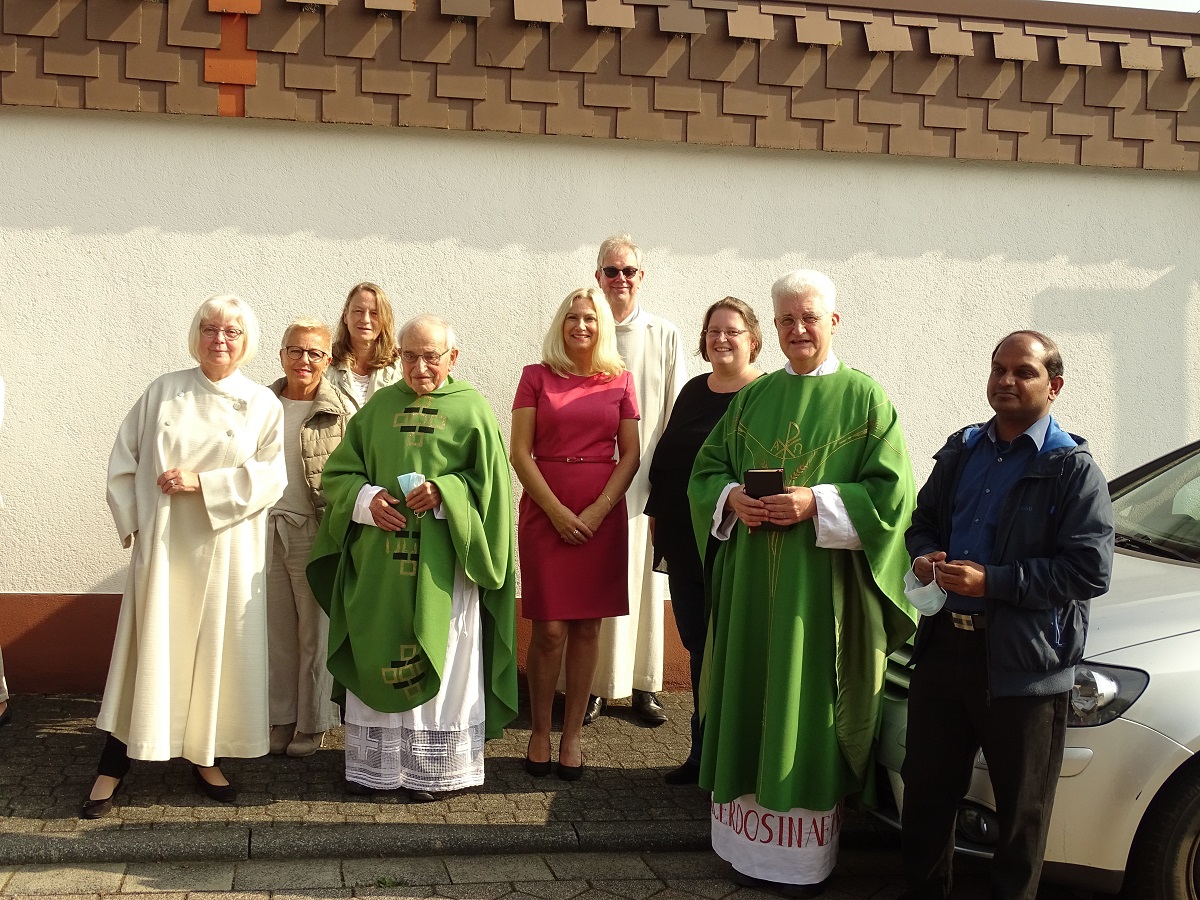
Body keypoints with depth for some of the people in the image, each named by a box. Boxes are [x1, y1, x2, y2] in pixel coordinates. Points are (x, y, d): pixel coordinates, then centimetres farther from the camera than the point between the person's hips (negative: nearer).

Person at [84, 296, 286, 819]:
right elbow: (124, 460, 8)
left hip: (226, 552, 0)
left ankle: (206, 760, 21)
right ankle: (112, 770, 9)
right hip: (162, 547, 0)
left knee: (217, 651, 5)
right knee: (148, 651, 0)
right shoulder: (163, 392, 6)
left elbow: (271, 477, -6)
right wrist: (131, 521, 0)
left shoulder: (262, 404, 3)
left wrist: (202, 483, -14)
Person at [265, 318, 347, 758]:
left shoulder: (341, 412, -5)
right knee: (276, 631, 10)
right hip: (265, 528, 4)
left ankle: (312, 725, 18)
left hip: (315, 533, -4)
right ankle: (280, 719, 22)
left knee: (315, 632, 6)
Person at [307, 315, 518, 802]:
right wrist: (367, 499, -8)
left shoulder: (471, 410, 1)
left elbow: (490, 482, -2)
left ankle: (434, 770, 13)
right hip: (379, 562, 3)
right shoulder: (377, 407, 10)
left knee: (441, 663, 2)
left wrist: (443, 494, -17)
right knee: (378, 660, 6)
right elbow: (337, 471, 11)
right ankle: (375, 764, 18)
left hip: (442, 565, -3)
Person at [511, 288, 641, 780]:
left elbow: (630, 455, 4)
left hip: (602, 513, 2)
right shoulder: (537, 376, 4)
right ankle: (539, 732, 11)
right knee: (549, 629, -3)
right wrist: (557, 510, -11)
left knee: (587, 627, 4)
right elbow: (520, 452, -2)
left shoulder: (619, 380, 8)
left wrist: (598, 510, -8)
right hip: (545, 512, -1)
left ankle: (573, 733, 13)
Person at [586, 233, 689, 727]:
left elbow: (676, 413, 6)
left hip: (645, 474, 0)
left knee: (641, 577, 5)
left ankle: (643, 685, 13)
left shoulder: (664, 336, 5)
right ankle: (593, 684, 12)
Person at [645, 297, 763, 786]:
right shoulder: (694, 390, 12)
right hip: (685, 540, 6)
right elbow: (665, 456, 17)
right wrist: (656, 514, 15)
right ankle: (702, 751, 24)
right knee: (698, 647, 13)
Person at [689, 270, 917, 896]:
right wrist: (732, 498, -6)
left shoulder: (863, 398, -1)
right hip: (751, 580, 4)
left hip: (823, 583, -4)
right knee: (751, 703, 7)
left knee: (808, 704, 0)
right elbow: (706, 469, 15)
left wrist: (817, 503, -18)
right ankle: (751, 842, 20)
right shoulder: (752, 397, 11)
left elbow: (891, 491, -7)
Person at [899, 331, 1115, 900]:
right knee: (925, 790, 15)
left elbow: (1090, 571, -15)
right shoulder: (962, 451, 12)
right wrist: (924, 555, -2)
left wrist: (992, 581, -20)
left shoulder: (1073, 468, -7)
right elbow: (923, 520, 22)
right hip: (943, 645, 6)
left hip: (1023, 663, -5)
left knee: (1022, 810, 8)